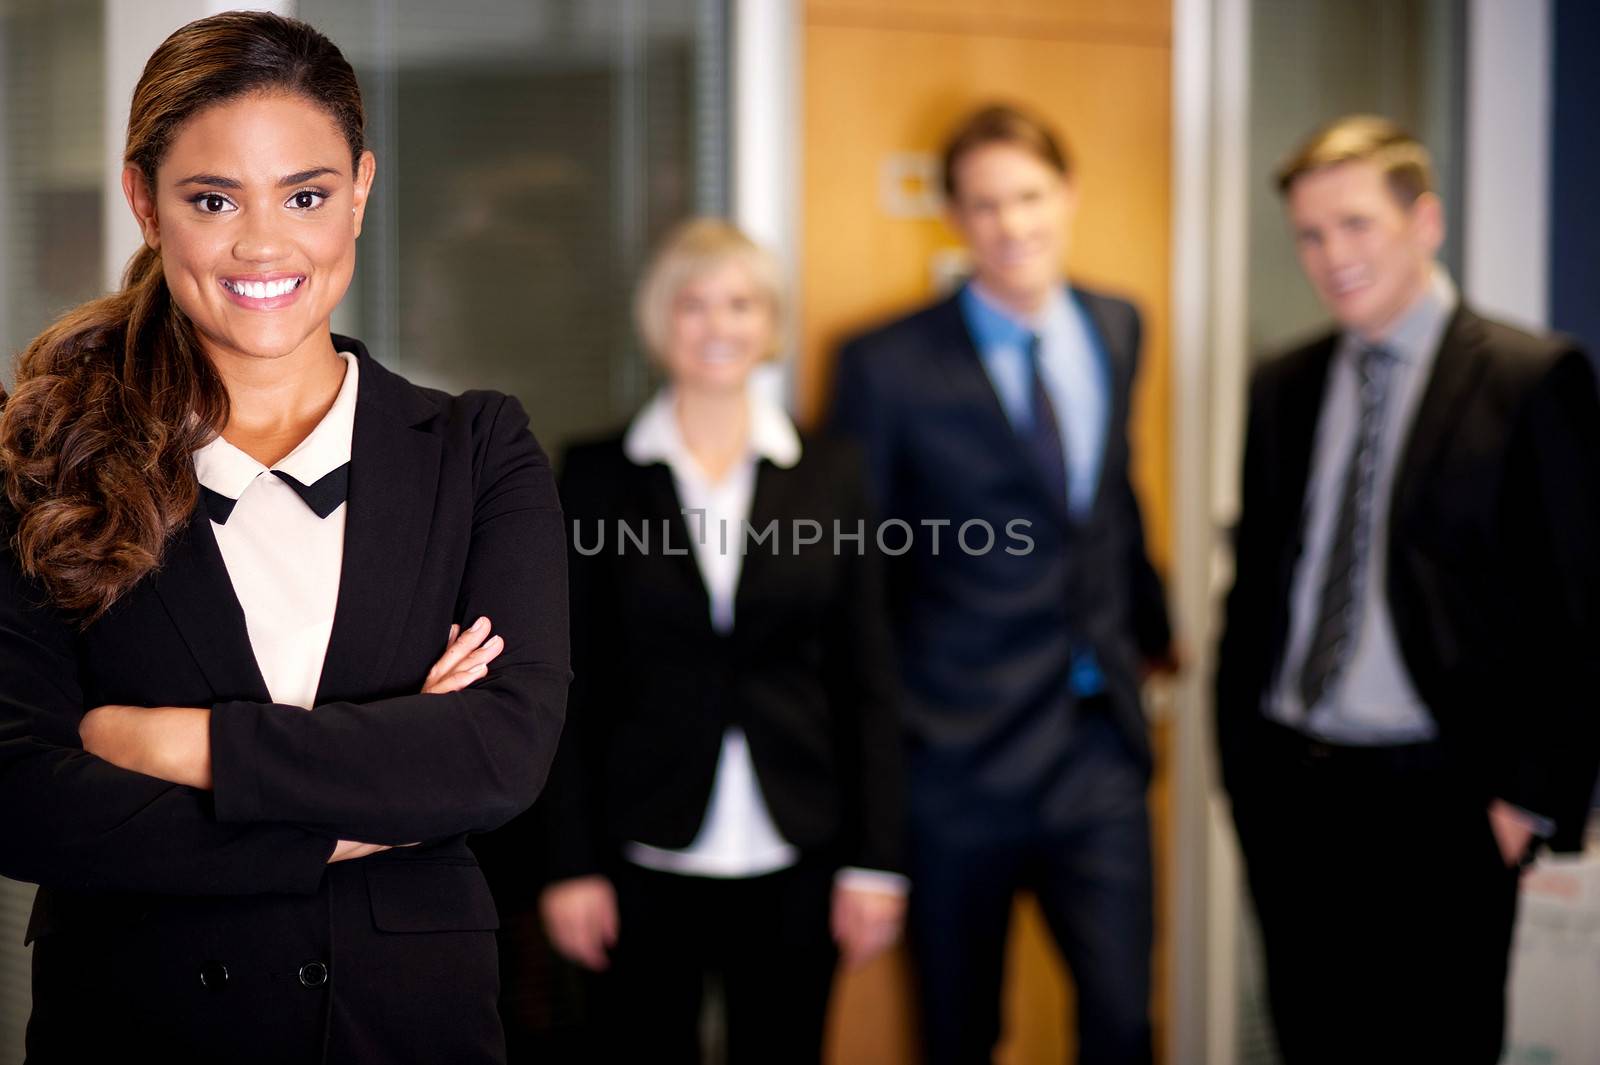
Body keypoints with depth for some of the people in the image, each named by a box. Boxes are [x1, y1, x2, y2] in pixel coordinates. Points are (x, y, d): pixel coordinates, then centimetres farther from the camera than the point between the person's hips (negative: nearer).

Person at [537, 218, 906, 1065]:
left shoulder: (829, 472, 5)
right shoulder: (599, 474, 2)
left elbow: (865, 677, 5)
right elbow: (572, 679, 1)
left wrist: (875, 859, 0)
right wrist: (572, 864, -4)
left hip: (793, 860, 1)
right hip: (646, 857, -1)